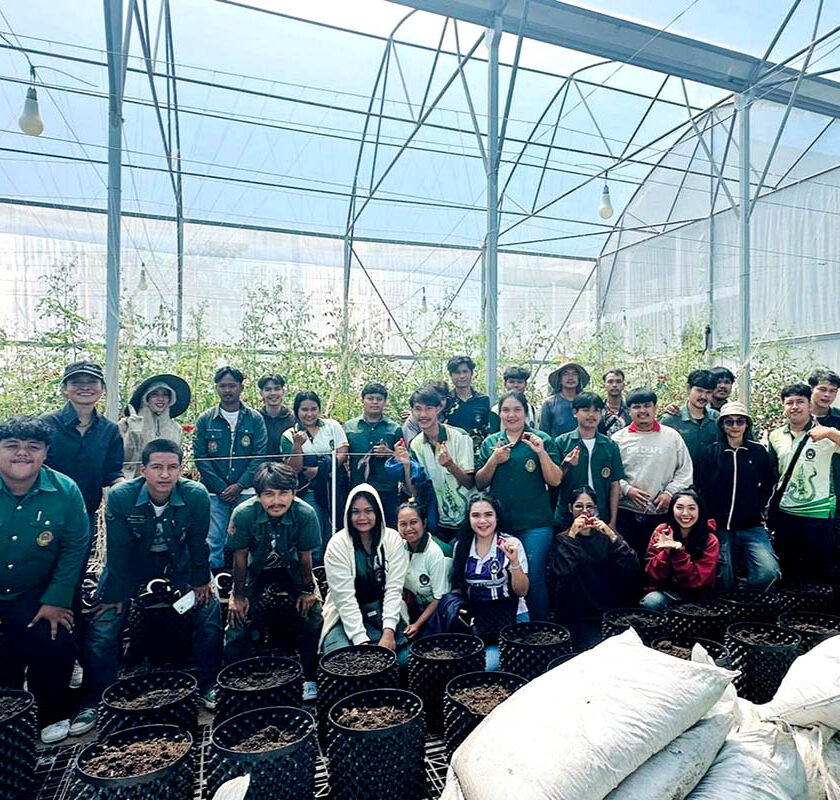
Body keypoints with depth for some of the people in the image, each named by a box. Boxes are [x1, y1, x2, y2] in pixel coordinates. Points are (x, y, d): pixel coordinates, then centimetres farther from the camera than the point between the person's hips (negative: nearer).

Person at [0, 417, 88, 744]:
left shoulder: (65, 492, -12)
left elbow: (74, 548, -7)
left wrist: (56, 600, -10)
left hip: (34, 596, 0)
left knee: (56, 646, -12)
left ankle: (53, 715, 17)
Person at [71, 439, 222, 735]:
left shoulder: (197, 495, -28)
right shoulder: (120, 497, -28)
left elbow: (198, 541, -14)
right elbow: (118, 549, -17)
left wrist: (201, 581, -5)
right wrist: (114, 594, -10)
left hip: (179, 559, 1)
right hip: (131, 563, 0)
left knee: (210, 609, -9)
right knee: (103, 625, -8)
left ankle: (208, 686, 11)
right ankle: (93, 702, 15)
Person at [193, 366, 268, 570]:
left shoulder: (255, 419, 5)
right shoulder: (205, 420, 6)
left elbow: (259, 456, 0)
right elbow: (200, 457, 1)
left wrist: (239, 485, -10)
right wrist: (221, 488, -7)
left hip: (246, 491, 0)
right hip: (214, 492, 0)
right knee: (213, 541, -1)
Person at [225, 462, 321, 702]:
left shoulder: (305, 514, -31)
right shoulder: (243, 514, -30)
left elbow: (305, 555, -16)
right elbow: (240, 556, -15)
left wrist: (309, 589, -6)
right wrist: (237, 596, -6)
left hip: (293, 571, 0)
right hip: (256, 572, 1)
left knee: (311, 623, -11)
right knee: (237, 622, -9)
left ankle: (309, 680, 8)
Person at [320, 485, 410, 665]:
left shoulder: (393, 539, -5)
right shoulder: (337, 544, -11)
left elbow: (394, 588, -9)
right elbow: (344, 597, -16)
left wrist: (389, 631, -21)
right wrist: (361, 640, -24)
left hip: (386, 611, 2)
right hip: (347, 615, -2)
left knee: (403, 657, -19)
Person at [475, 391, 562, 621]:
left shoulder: (542, 440, 2)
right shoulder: (490, 442, 9)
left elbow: (555, 481, -4)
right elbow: (480, 483, 6)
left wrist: (541, 452, -18)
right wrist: (494, 460, -10)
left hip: (534, 524, -2)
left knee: (533, 579, -2)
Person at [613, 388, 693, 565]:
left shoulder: (672, 436, 7)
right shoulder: (619, 438, 5)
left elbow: (685, 471, 7)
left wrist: (670, 493, -4)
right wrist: (627, 489, -11)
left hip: (662, 513, 1)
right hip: (627, 512, 0)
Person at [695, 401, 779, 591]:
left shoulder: (758, 452, 7)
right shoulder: (710, 453, 3)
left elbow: (767, 485, 11)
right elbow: (701, 489, 1)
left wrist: (757, 509, -1)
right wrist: (712, 518, -4)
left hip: (751, 527, 1)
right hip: (720, 527, 0)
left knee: (768, 572, -21)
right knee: (725, 583, 3)